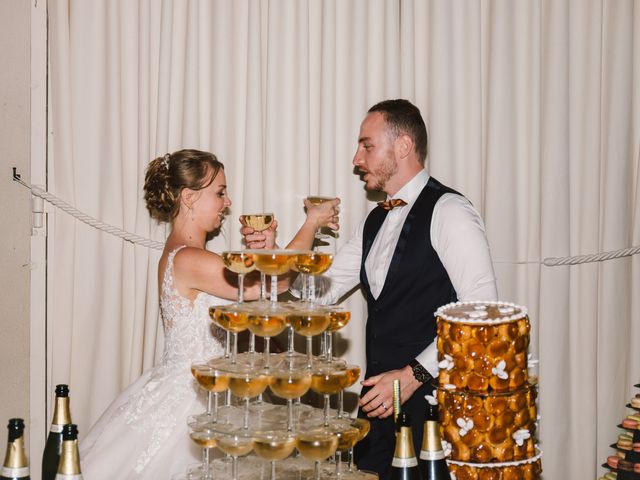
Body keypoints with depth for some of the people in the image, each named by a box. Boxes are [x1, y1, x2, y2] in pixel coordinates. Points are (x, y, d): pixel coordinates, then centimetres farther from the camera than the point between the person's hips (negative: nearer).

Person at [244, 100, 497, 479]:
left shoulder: (449, 212, -11)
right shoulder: (376, 222, 16)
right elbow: (320, 291, 17)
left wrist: (413, 375, -19)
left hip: (431, 399, -7)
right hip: (381, 400, 7)